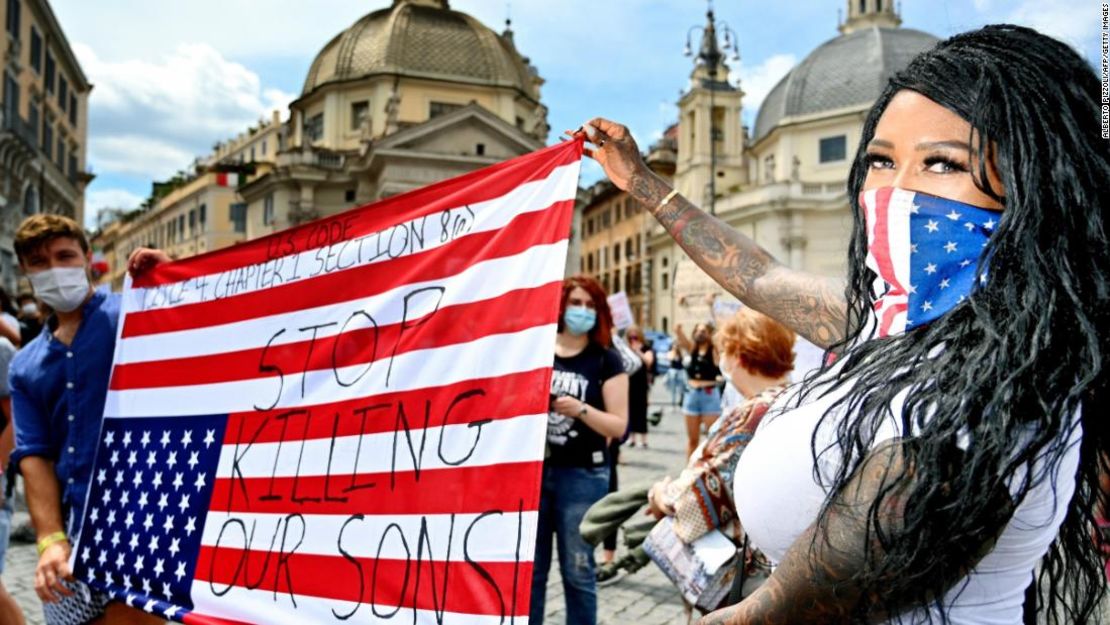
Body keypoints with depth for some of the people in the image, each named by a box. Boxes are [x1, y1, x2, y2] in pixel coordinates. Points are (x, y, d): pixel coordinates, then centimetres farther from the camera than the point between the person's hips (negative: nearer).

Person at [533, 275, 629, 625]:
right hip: (533, 470, 3)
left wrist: (581, 410, -19)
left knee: (578, 570, 3)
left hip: (582, 475, -3)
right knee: (529, 567, 9)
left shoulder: (606, 361, -1)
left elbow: (619, 426, -5)